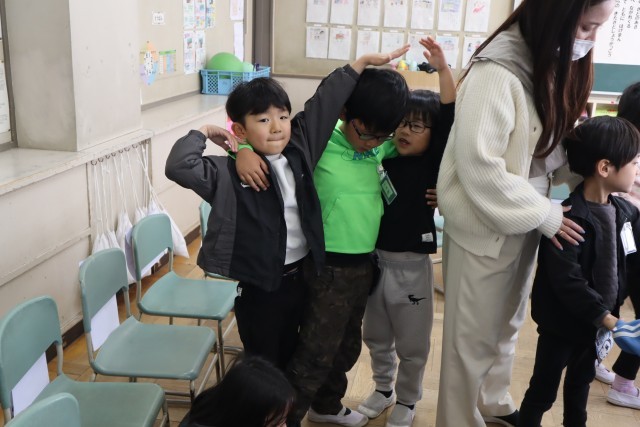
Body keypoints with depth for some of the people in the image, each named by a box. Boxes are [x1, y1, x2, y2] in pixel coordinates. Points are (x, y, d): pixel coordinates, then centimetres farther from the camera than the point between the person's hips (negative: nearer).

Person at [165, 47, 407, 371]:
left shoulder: (299, 149, -4)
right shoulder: (230, 173, -18)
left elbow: (325, 102, 1)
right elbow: (179, 167, -31)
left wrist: (363, 61, 4)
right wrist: (204, 132, -16)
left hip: (299, 274, 5)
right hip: (257, 283, -5)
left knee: (290, 355, 26)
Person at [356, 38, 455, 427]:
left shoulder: (434, 164, -10)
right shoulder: (385, 157, 0)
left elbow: (450, 121, -22)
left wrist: (443, 70, -29)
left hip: (412, 264, -4)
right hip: (375, 259, 4)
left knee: (412, 344, 11)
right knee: (376, 337, 20)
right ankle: (384, 390, 42)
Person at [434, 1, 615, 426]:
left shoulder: (553, 64, 3)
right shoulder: (497, 72, -24)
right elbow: (480, 168, -26)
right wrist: (546, 216, -19)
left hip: (523, 224, 8)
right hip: (485, 228, -8)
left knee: (506, 325, 24)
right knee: (474, 338, 9)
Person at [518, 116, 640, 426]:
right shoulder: (569, 219, -26)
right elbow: (567, 282, -29)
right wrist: (604, 317, -25)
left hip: (598, 319, 8)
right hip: (564, 322, -8)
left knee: (582, 380, 27)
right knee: (544, 388, 8)